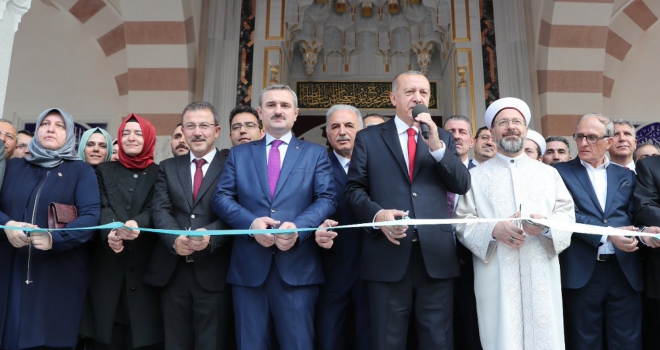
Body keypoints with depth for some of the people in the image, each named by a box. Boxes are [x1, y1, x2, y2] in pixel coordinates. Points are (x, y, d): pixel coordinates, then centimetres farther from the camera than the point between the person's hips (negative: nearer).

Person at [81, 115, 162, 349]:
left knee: (141, 330, -1)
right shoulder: (104, 171, 14)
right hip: (107, 262, 2)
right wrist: (110, 232, -21)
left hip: (143, 262, -1)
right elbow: (102, 207, 1)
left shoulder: (157, 173, 7)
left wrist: (137, 224, -27)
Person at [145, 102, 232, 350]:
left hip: (213, 273, -3)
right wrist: (175, 238, -19)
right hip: (172, 271, 4)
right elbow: (160, 209, 1)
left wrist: (210, 235, -28)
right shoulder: (168, 167, 13)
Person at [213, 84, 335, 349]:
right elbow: (221, 198, 5)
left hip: (298, 266, -1)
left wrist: (298, 226, -18)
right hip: (248, 266, 2)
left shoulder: (316, 154, 10)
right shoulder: (239, 154, 14)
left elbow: (326, 199, -1)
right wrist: (251, 222, -14)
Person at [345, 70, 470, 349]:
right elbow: (354, 189, 2)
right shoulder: (368, 138, 8)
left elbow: (462, 185, 3)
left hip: (436, 254, 2)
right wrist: (377, 214, -17)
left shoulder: (443, 138, 15)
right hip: (388, 255, -2)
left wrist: (436, 146, -10)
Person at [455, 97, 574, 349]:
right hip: (497, 278, -2)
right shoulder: (476, 176, 8)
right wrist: (493, 230, -16)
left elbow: (568, 214, 8)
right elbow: (462, 222, 1)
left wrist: (547, 224, -13)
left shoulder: (548, 173, 15)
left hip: (542, 277, 2)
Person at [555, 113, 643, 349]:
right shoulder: (561, 172, 2)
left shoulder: (626, 176, 14)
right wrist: (608, 234, -19)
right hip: (582, 272, -3)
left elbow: (634, 216, 7)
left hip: (625, 271, 3)